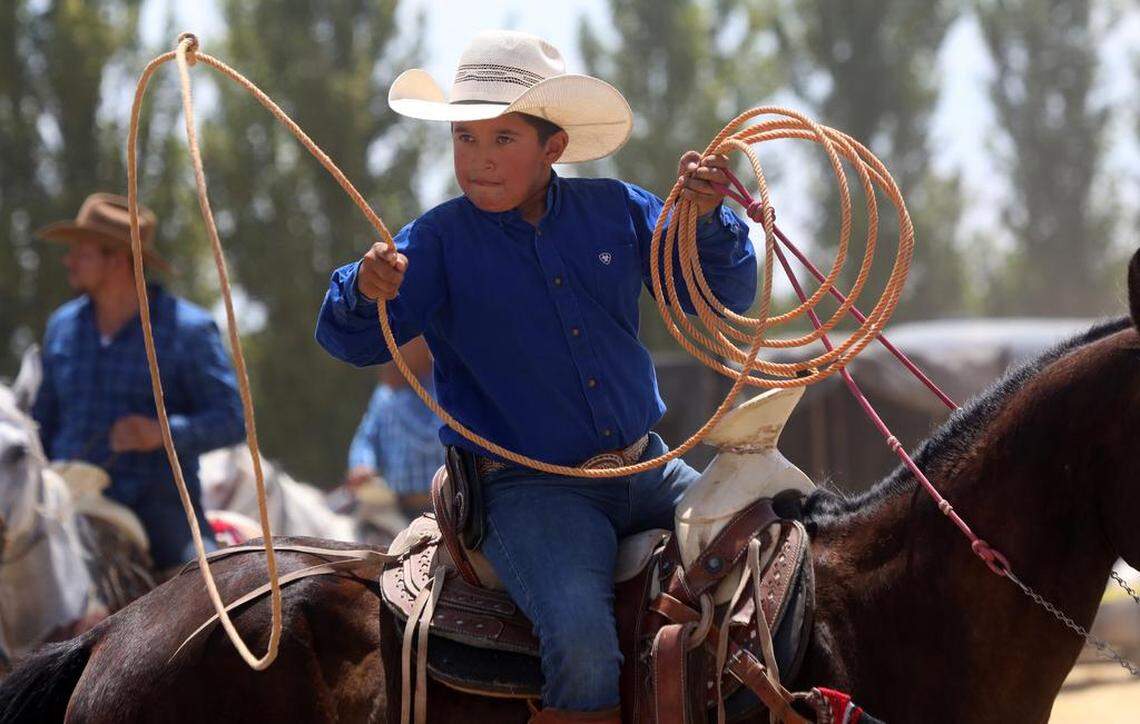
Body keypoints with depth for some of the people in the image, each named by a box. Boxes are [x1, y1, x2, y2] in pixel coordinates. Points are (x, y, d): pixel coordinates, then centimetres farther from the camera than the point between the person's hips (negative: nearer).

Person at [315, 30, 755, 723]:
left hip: (644, 470, 5)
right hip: (528, 490, -4)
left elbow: (724, 297, 4)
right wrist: (364, 293, -35)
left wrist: (708, 220, -15)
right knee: (583, 643, -30)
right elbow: (353, 341, -12)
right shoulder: (440, 240, -3)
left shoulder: (616, 211, 5)